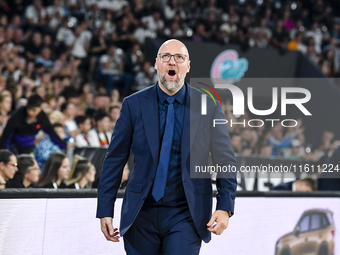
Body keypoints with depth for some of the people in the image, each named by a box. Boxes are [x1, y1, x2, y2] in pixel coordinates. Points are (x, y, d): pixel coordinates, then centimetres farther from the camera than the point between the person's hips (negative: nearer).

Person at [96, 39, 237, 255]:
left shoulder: (207, 107, 1)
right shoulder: (134, 105, 2)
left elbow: (226, 162, 4)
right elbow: (115, 160, 3)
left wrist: (225, 207, -8)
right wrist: (105, 210, -3)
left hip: (186, 216, -1)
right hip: (141, 215, 1)